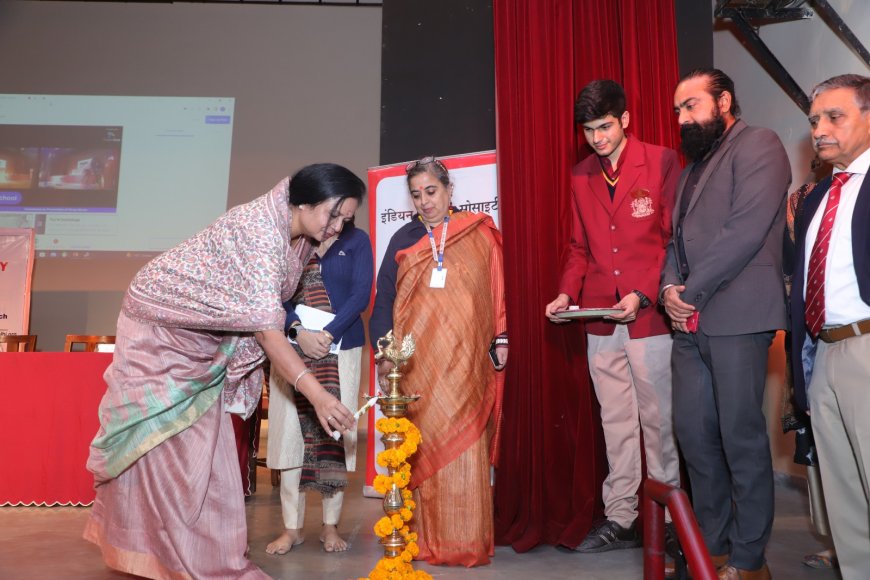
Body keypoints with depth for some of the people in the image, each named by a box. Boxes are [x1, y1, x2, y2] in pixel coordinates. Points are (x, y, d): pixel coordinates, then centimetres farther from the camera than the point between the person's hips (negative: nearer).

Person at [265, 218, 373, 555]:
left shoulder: (356, 240, 6)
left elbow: (361, 294, -3)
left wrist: (328, 334, -13)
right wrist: (299, 331, -15)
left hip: (341, 347, 0)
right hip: (292, 347, 1)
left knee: (336, 432, 2)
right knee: (291, 432, 2)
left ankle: (331, 526, 15)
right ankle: (292, 527, 13)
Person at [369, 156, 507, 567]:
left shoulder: (479, 234, 8)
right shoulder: (404, 239, 11)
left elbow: (497, 290, 10)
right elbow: (384, 299, 8)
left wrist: (500, 339, 3)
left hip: (464, 360, -1)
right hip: (416, 360, 1)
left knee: (463, 445, -2)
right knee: (419, 446, 2)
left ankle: (466, 541, 7)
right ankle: (420, 539, 12)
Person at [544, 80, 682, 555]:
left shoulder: (662, 162, -2)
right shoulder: (581, 177, 12)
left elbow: (676, 238, -5)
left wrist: (643, 294, -16)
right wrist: (567, 292, 0)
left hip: (649, 316, -4)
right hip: (600, 320, 4)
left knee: (658, 419, 6)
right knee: (616, 423, 11)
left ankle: (666, 519, 21)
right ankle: (620, 519, 21)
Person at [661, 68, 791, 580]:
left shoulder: (759, 145, -1)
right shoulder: (695, 164, 23)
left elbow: (747, 230, -14)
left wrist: (692, 292, -13)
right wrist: (670, 285, 0)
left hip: (737, 317, -7)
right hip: (690, 323, 7)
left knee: (741, 437, -1)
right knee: (693, 433, 9)